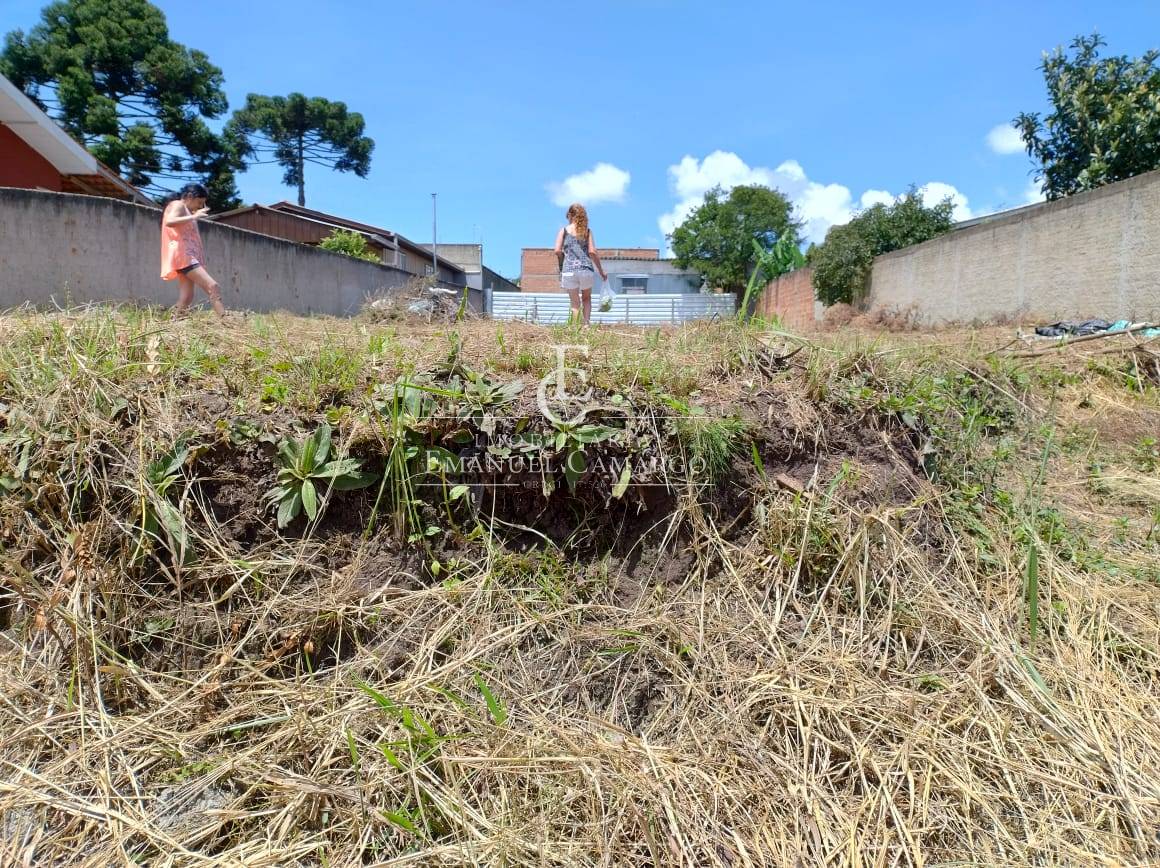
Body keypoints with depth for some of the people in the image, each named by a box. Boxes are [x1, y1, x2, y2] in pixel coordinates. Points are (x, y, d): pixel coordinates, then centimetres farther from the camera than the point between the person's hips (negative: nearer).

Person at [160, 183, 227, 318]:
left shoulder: (186, 210, 27)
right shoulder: (177, 205, -2)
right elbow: (169, 222, -23)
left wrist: (194, 217, 25)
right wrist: (193, 216, -27)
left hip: (188, 256, 10)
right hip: (182, 255, -10)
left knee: (186, 298, -1)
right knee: (213, 286, -23)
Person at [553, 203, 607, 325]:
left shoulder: (564, 231, 5)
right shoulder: (587, 231, 7)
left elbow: (557, 251, -5)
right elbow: (592, 252, -1)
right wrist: (601, 271, 5)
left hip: (569, 271, -1)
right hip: (587, 270, 1)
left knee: (575, 303, 9)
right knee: (586, 298, 22)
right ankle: (586, 324, 6)